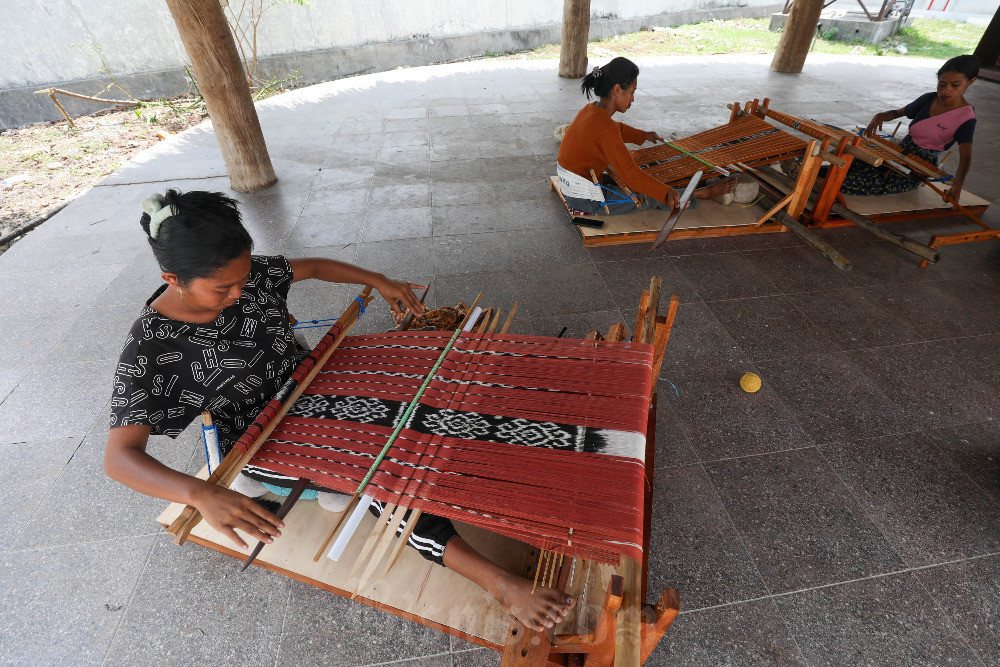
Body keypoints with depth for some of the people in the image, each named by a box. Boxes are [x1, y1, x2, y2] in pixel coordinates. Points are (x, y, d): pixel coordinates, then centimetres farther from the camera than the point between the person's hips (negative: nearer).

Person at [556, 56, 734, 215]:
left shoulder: (591, 110, 6)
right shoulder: (605, 128, -24)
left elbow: (618, 128, 28)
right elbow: (630, 172, -25)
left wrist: (644, 136, 44)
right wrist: (666, 192, -22)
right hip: (586, 199, -9)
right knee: (654, 197, 2)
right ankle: (705, 193, 17)